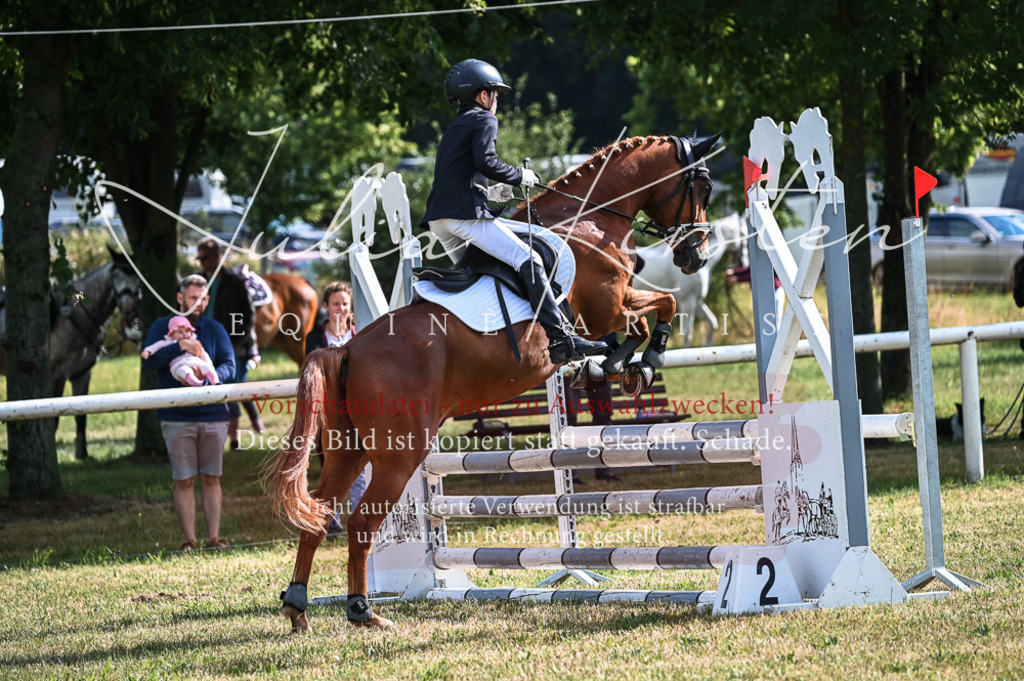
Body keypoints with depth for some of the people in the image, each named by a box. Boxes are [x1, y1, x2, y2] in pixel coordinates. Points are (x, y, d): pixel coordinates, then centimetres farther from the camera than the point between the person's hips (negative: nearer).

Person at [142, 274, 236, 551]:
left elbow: (229, 366, -1)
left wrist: (208, 376, -22)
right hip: (177, 419, -1)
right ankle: (190, 540, 0)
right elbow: (148, 360, -9)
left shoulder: (215, 330, 10)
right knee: (184, 481, -2)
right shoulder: (163, 327, 6)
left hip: (213, 416, 2)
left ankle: (213, 538, 6)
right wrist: (179, 346, -22)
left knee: (211, 479, 3)